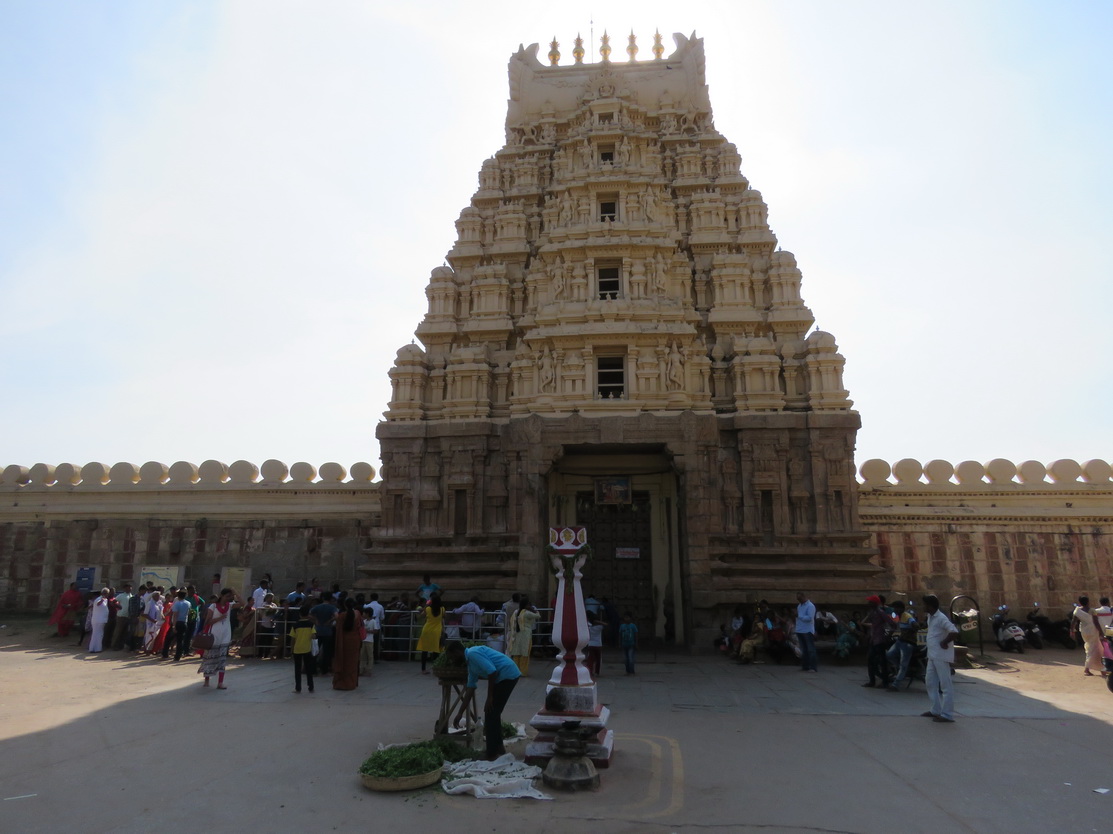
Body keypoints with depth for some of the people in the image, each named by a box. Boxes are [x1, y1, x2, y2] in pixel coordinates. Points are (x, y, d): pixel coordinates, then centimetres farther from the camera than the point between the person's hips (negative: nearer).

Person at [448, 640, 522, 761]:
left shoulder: (473, 653, -13)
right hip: (507, 676, 10)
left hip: (507, 675, -10)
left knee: (490, 713, -1)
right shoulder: (471, 662, 17)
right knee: (493, 712, 19)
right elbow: (470, 689, 22)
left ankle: (492, 754, 6)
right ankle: (498, 747, 30)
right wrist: (460, 713, 25)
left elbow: (492, 671, -21)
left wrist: (489, 697, -13)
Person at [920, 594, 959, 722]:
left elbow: (954, 632, -29)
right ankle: (935, 710, 22)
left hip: (941, 656, -10)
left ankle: (947, 715, 0)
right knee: (930, 682, 14)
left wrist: (944, 643, -18)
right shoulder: (930, 617, 11)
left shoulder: (941, 618, -18)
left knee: (946, 685, -4)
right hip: (932, 656, 10)